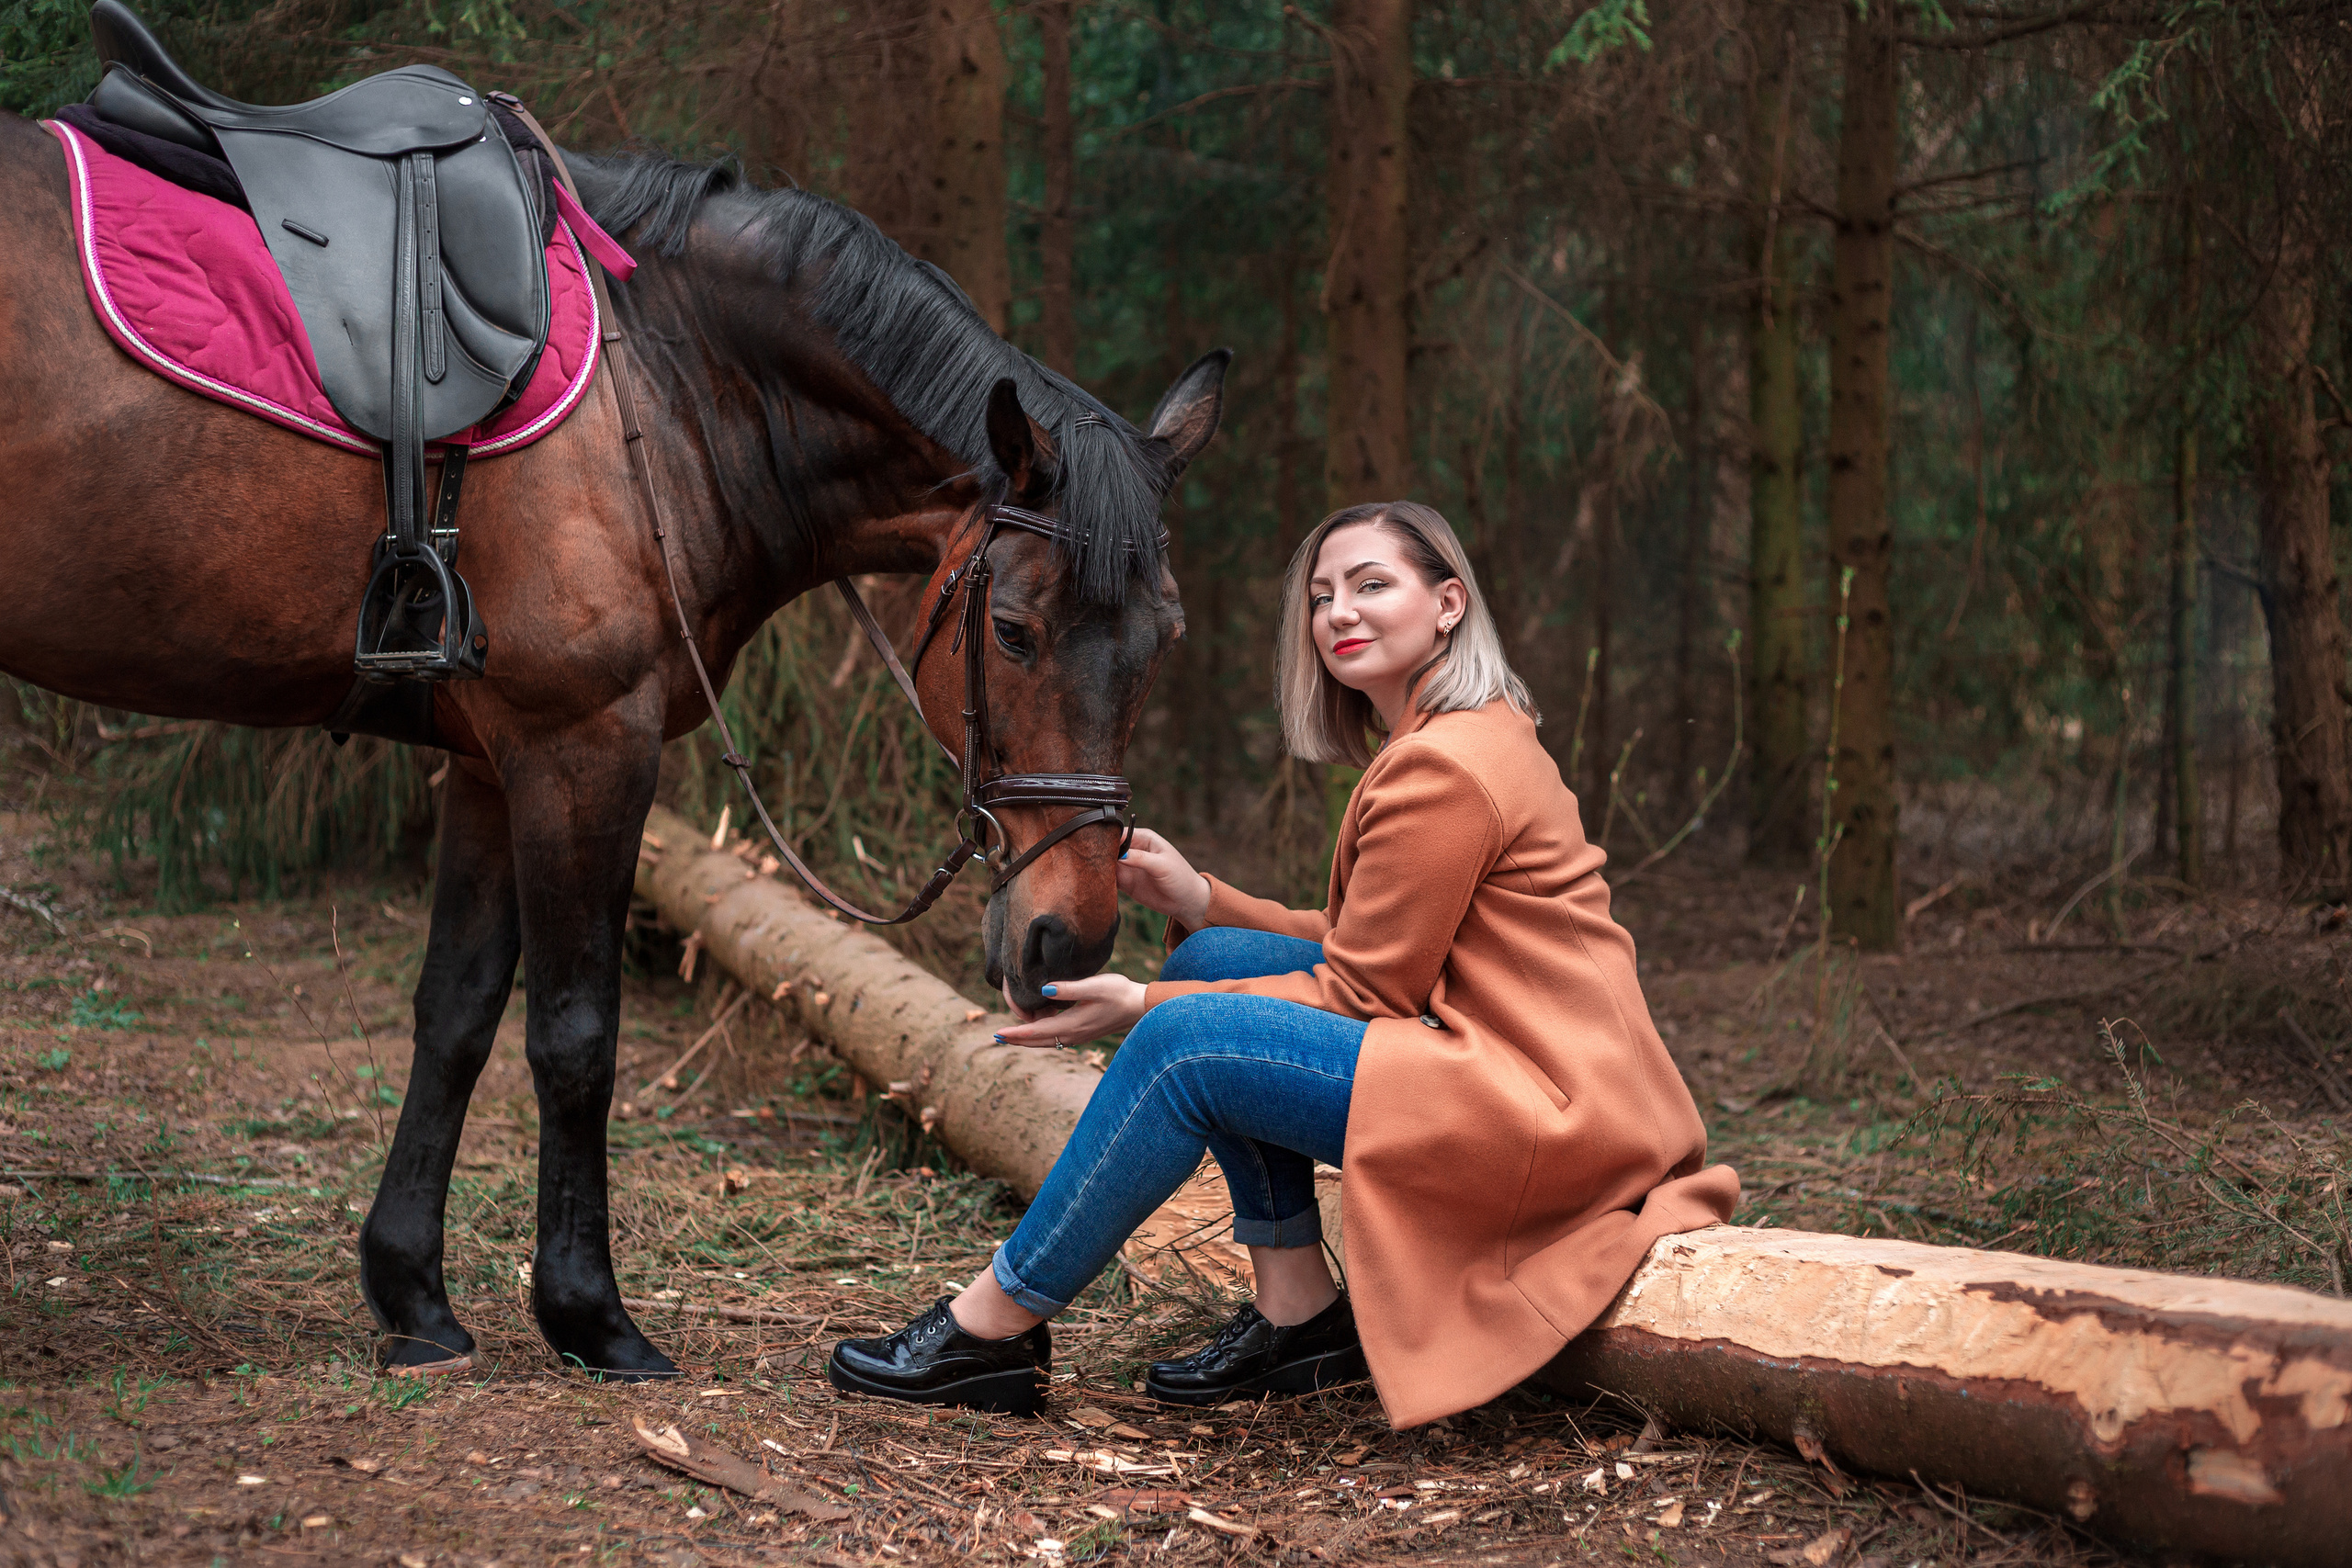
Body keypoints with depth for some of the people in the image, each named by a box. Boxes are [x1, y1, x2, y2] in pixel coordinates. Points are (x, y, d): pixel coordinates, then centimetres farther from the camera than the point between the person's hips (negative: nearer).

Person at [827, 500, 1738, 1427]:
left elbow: (1362, 993, -13)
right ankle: (1297, 1314, 7)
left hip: (1548, 1118, -11)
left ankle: (997, 1324, -2)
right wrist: (1199, 901, 8)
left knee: (1187, 1042, -15)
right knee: (1215, 958, 8)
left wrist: (1144, 1007, -9)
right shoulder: (1436, 742, 17)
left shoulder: (1443, 768, -16)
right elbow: (1360, 946, 18)